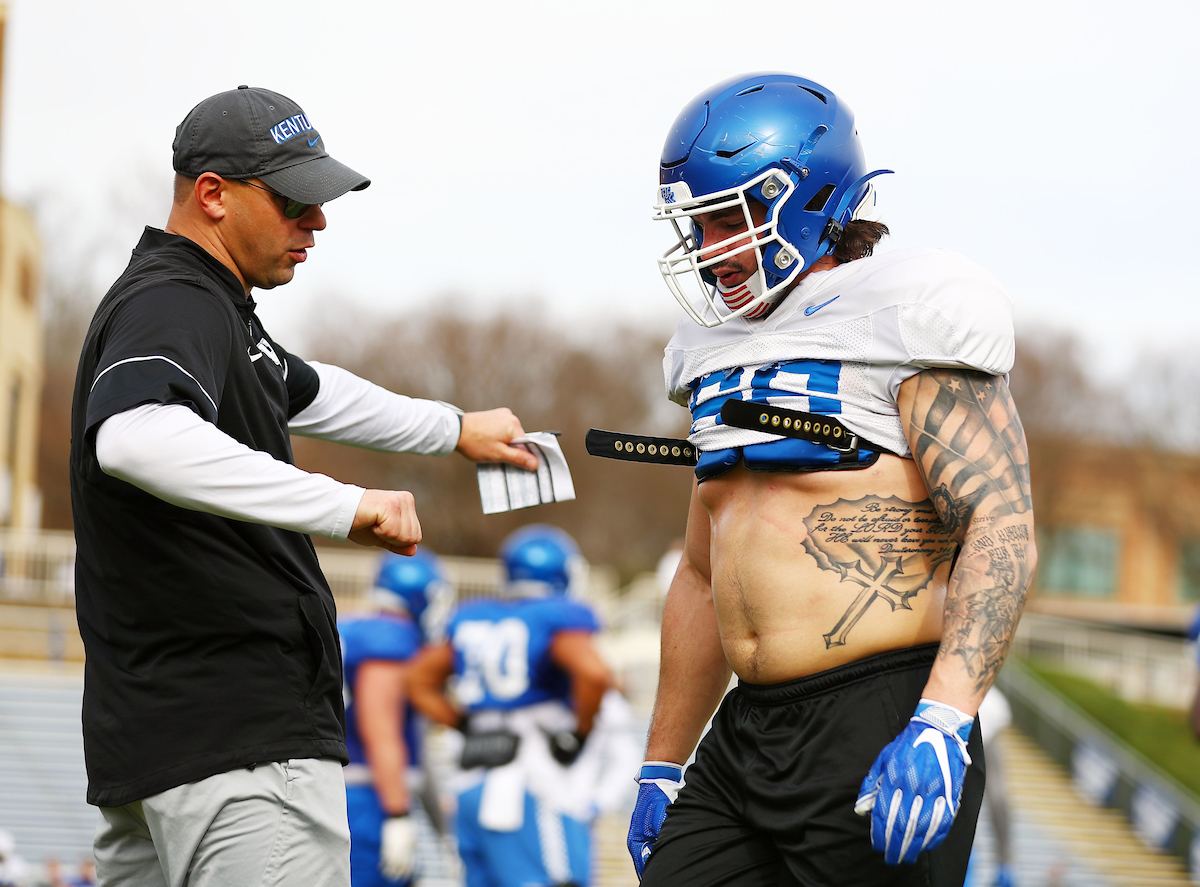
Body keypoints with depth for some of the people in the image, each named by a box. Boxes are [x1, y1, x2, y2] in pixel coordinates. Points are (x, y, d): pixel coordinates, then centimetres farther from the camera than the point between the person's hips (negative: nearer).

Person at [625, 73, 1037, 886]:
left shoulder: (899, 330, -7)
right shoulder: (724, 357, 18)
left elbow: (1002, 531, -16)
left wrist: (942, 724, -28)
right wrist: (661, 768, 24)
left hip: (878, 733, -7)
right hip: (743, 743, 8)